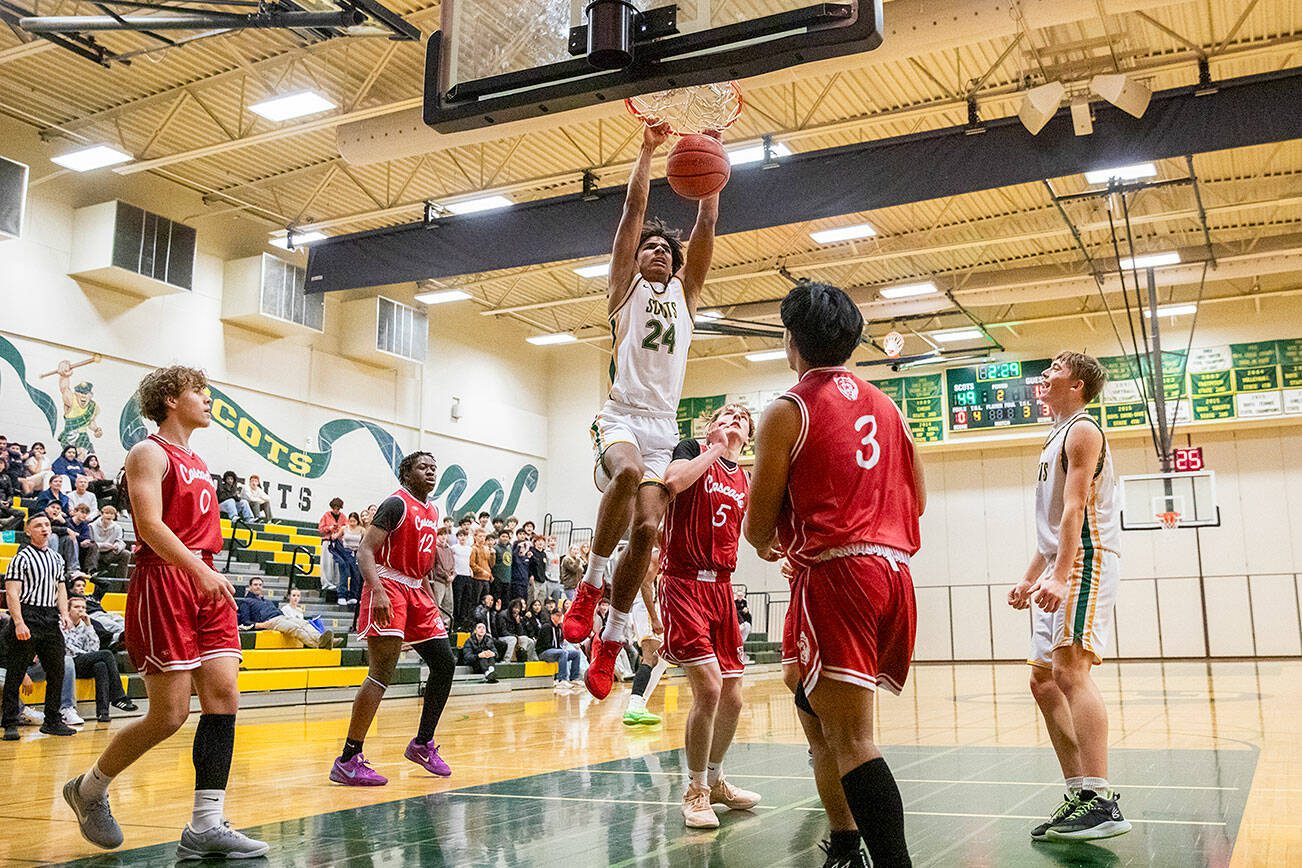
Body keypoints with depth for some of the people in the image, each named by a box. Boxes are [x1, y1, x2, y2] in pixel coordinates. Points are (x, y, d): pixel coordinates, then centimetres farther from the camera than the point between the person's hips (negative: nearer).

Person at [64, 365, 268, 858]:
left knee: (223, 697, -4)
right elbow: (150, 526, -18)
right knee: (169, 716, -6)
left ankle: (206, 827, -2)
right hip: (162, 582, -8)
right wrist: (199, 569, -29)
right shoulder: (150, 453, -4)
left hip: (204, 584, 8)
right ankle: (89, 789, 19)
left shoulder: (198, 464, 21)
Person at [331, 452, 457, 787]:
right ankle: (348, 760, -13)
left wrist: (430, 601, 23)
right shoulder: (397, 503, -10)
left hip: (415, 590, 9)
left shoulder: (432, 510, 16)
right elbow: (365, 551, -18)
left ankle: (422, 744, 21)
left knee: (445, 664, 8)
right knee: (382, 674, -16)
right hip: (388, 588, -9)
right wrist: (378, 592, -32)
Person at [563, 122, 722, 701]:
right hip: (622, 417, -3)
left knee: (646, 529, -9)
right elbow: (634, 210, 7)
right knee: (628, 473, -36)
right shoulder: (626, 287, 14)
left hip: (664, 427, 4)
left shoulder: (684, 292, 22)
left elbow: (707, 223, 14)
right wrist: (648, 150, 7)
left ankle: (611, 641, 2)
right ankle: (589, 584, -19)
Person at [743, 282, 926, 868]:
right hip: (894, 568, 8)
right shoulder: (884, 406, 16)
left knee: (850, 737, -10)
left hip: (835, 574, -8)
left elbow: (758, 525, -3)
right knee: (816, 704, 22)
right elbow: (917, 500, 22)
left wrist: (766, 544, 19)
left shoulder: (787, 411, -3)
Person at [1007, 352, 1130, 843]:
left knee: (1070, 670, -21)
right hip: (1061, 570, 10)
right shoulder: (1057, 438, 25)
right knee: (1044, 682, 8)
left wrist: (1060, 576, -27)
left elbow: (1075, 509, -18)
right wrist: (1030, 579, 24)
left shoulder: (1082, 431, -6)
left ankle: (1102, 803, -25)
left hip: (1086, 563, -10)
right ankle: (1079, 797, 11)